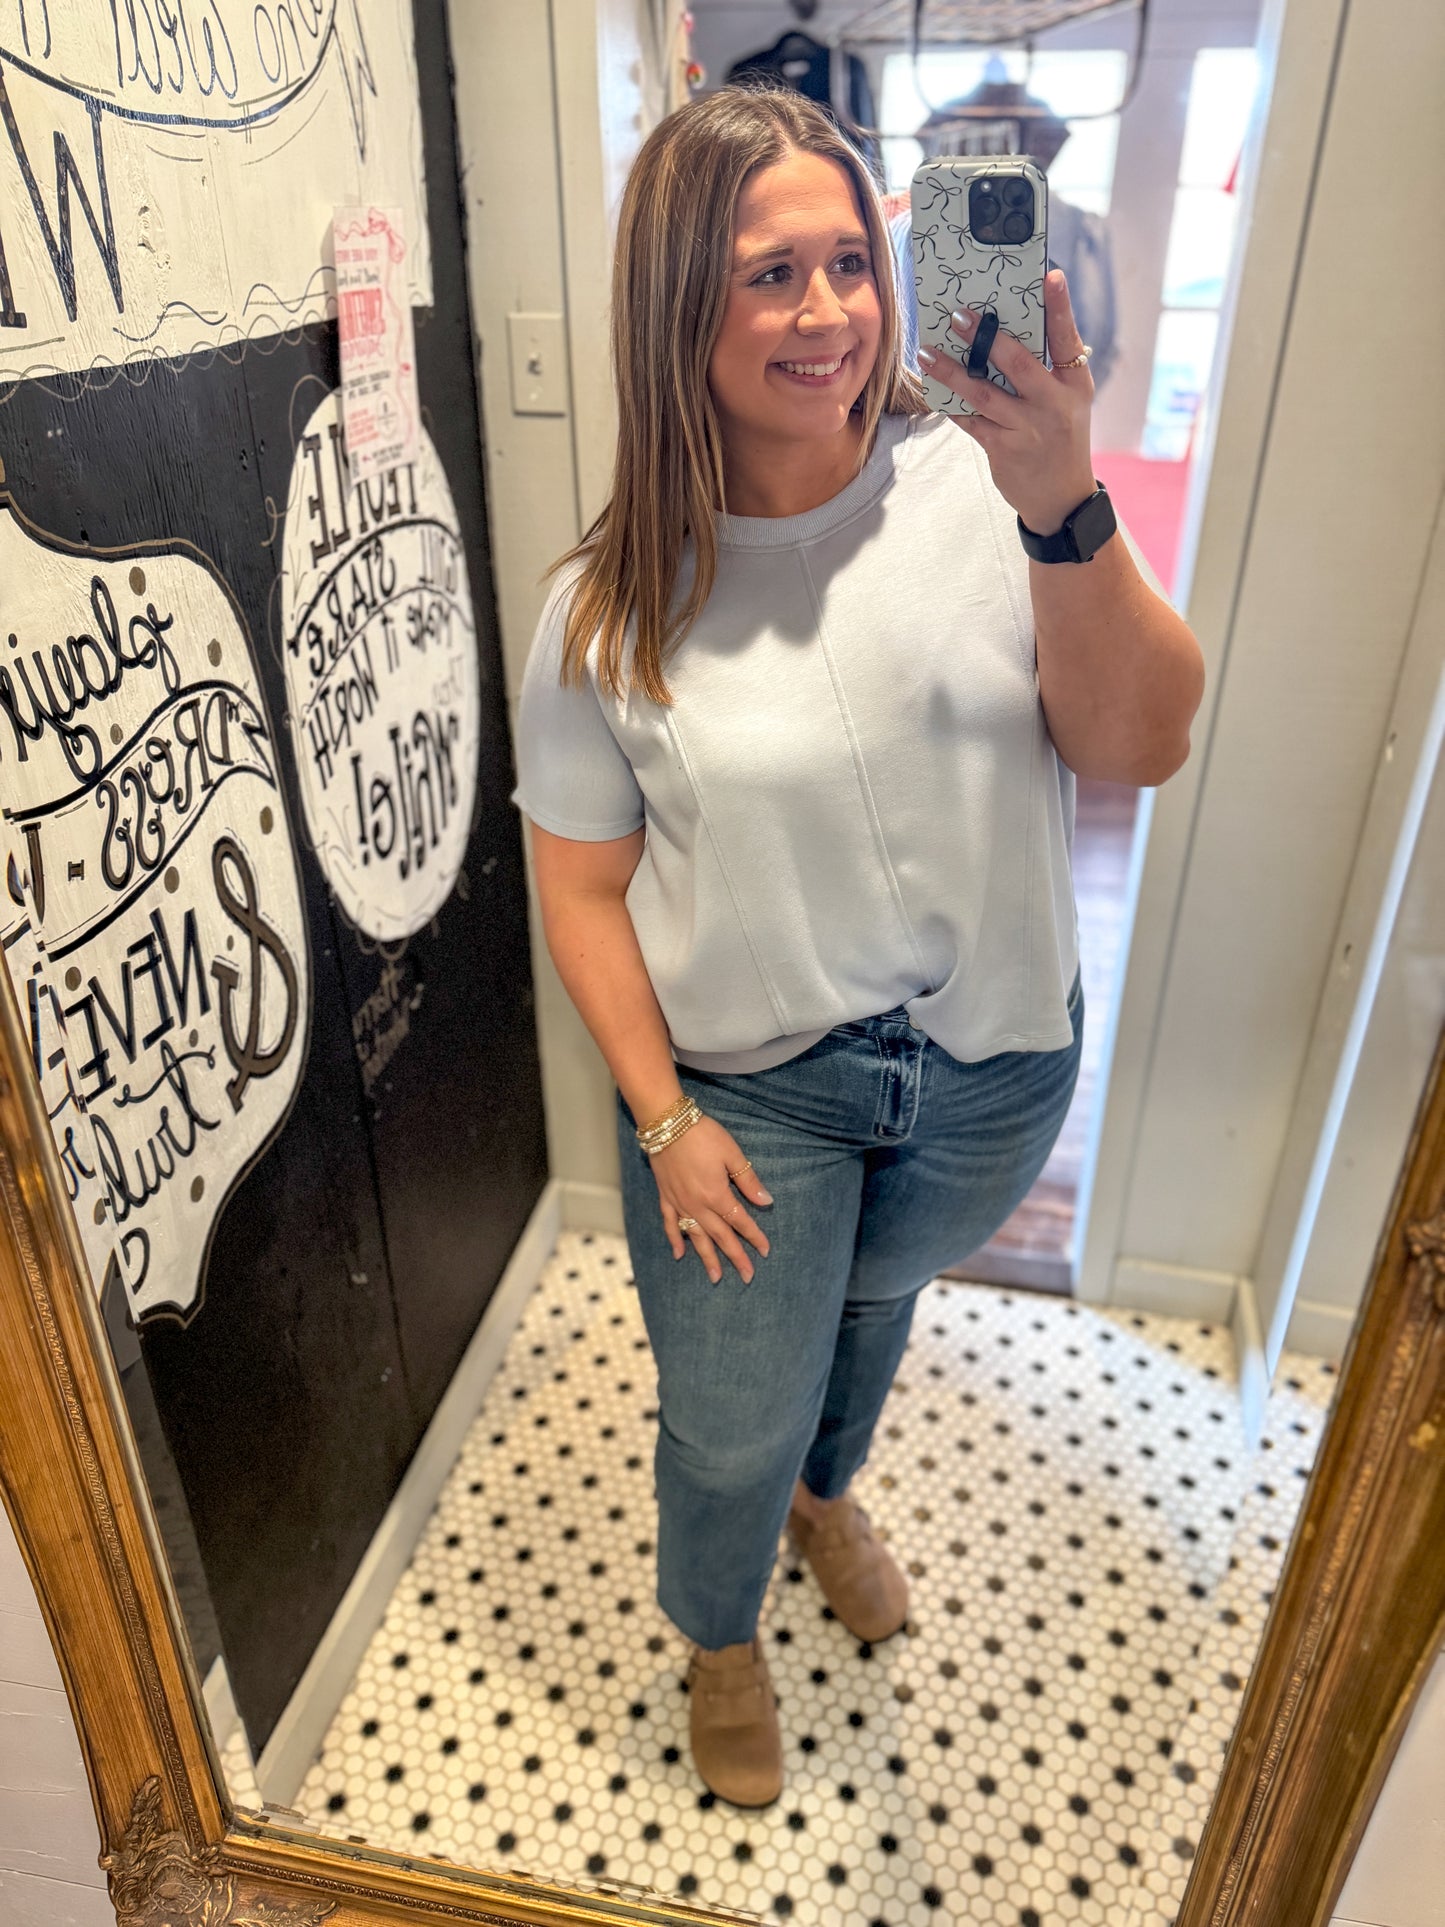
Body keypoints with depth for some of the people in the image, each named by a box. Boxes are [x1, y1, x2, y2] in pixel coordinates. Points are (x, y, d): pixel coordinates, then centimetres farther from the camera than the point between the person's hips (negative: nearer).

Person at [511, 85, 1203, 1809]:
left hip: (993, 1064, 2)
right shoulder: (610, 609, -14)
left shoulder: (974, 484, -14)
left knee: (873, 1296, 30)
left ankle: (829, 1489, 65)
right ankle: (720, 1640, 51)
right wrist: (664, 1117, -9)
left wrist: (1065, 513, -34)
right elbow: (583, 888, -7)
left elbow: (1144, 748, -20)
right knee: (731, 1423, 15)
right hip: (744, 1083, -1)